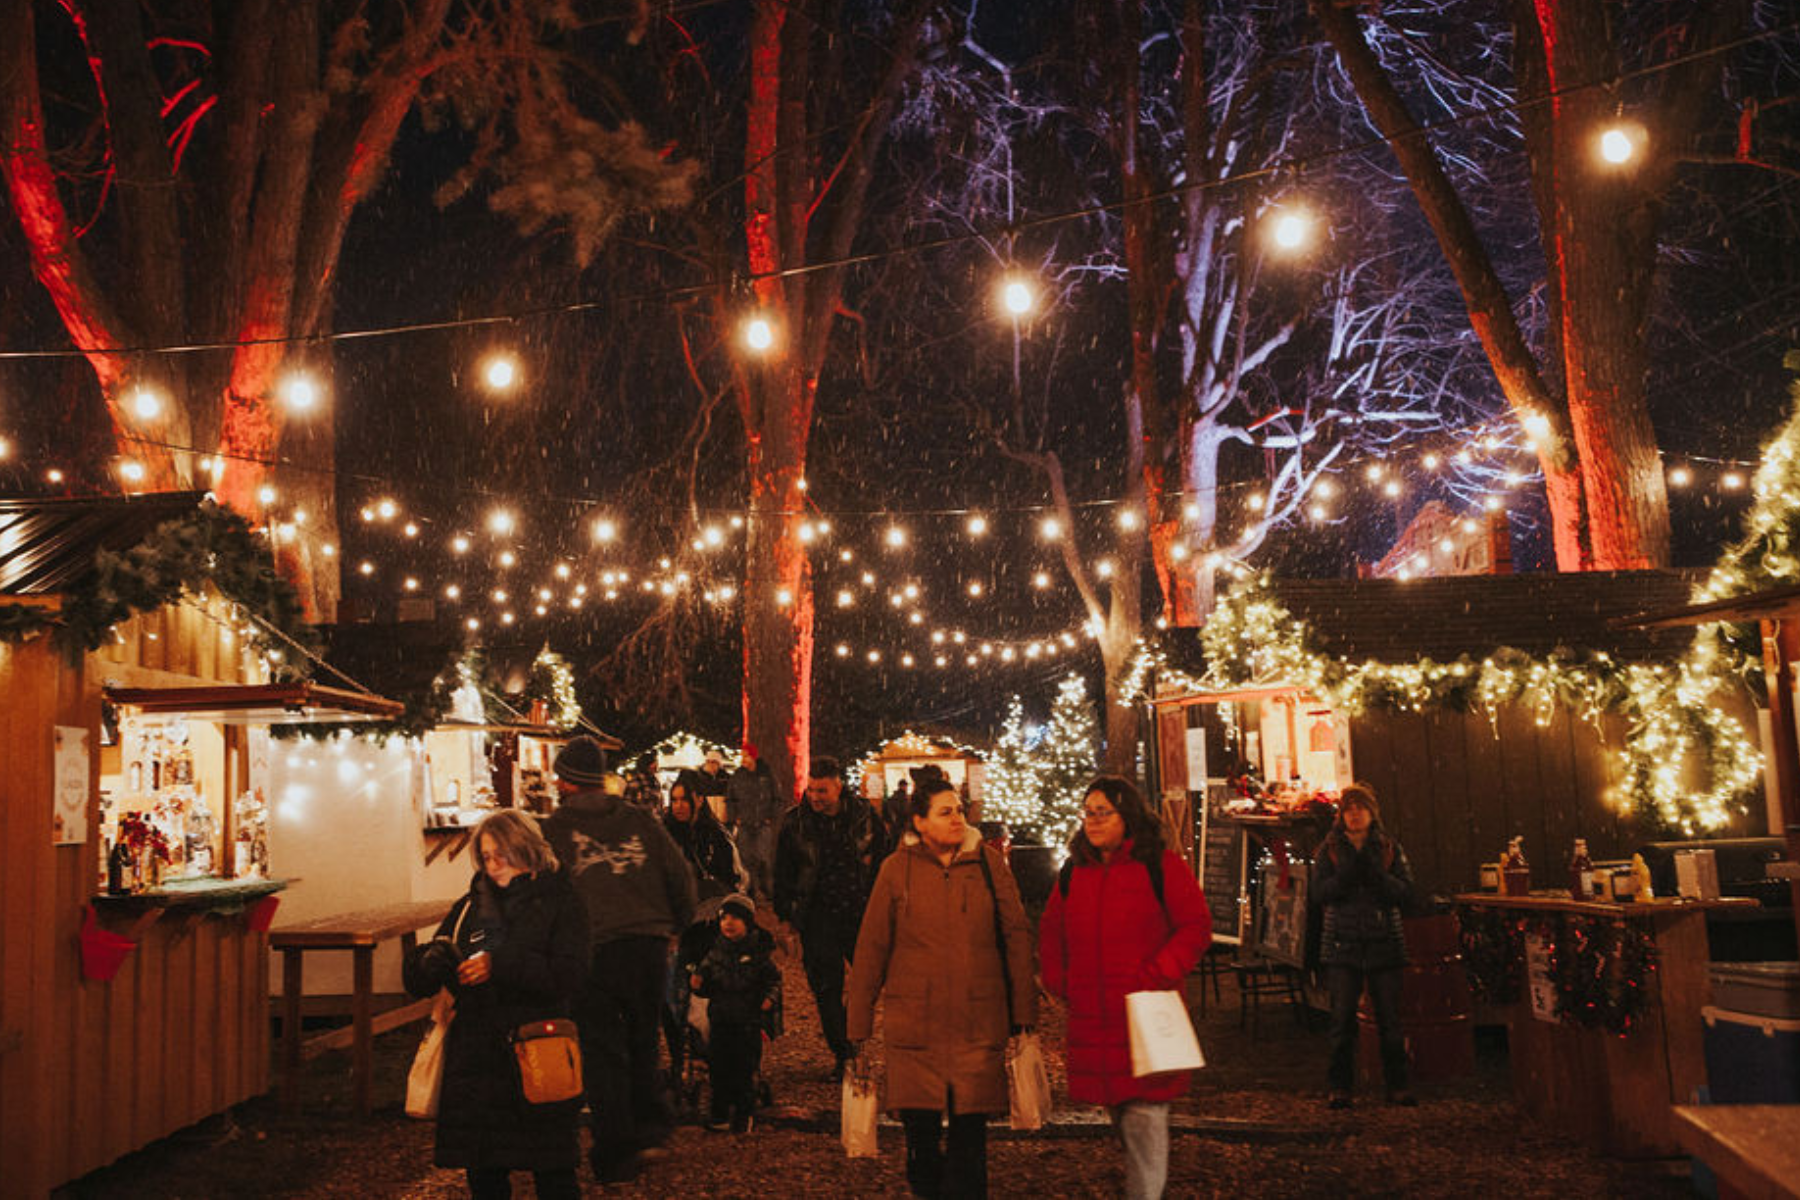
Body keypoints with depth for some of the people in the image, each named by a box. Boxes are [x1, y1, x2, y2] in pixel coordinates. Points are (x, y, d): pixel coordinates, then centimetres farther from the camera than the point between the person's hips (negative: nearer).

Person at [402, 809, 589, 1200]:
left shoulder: (560, 903, 2)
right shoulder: (469, 907, 14)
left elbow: (567, 976, -12)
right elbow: (416, 979, 11)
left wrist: (500, 966, -19)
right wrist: (432, 959, -12)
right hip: (476, 1059, 4)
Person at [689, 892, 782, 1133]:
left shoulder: (759, 951, -1)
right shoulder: (716, 951, 8)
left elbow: (774, 979, 2)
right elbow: (708, 987, 12)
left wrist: (770, 996, -16)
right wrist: (698, 984, -9)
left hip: (749, 1020, -3)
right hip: (720, 1018, 3)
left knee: (746, 1068, 0)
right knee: (718, 1065, 5)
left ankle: (744, 1115, 13)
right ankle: (719, 1114, 20)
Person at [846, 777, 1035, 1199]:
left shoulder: (989, 865, 5)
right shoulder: (897, 869, 2)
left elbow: (1017, 938, 8)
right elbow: (871, 948, 5)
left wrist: (1023, 1010, 4)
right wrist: (859, 1023, 4)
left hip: (978, 1022, 0)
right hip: (915, 1022, 0)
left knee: (970, 1126, 2)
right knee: (921, 1125, 5)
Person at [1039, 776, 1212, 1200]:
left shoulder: (1160, 865, -5)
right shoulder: (1075, 871, 11)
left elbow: (1196, 928, -7)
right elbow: (1051, 931, 23)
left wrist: (1156, 977, -15)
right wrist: (1060, 982, 10)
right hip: (1092, 1020, 5)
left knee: (1143, 1116, -8)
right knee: (1120, 1118, 14)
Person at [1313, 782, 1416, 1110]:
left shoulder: (1390, 848, 7)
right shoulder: (1329, 849, 6)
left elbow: (1406, 892, -2)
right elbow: (1320, 892, -5)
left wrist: (1377, 874, -16)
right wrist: (1346, 873, -19)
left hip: (1384, 944, 1)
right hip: (1342, 944, -1)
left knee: (1390, 1019, 2)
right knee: (1342, 1020, -2)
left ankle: (1396, 1085, 12)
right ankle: (1340, 1086, 6)